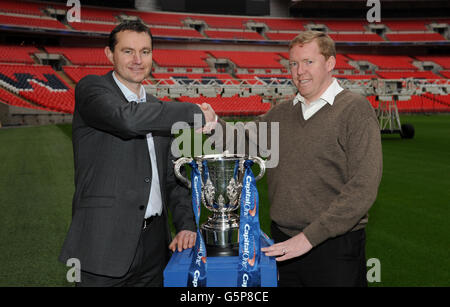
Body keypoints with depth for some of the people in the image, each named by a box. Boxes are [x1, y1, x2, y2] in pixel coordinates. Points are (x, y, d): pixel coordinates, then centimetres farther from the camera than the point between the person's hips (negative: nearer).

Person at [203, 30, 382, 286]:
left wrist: (310, 236, -18)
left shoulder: (356, 109, -8)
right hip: (284, 242, 5)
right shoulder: (280, 114, 9)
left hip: (335, 247, -4)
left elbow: (363, 188, -16)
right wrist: (216, 124, -12)